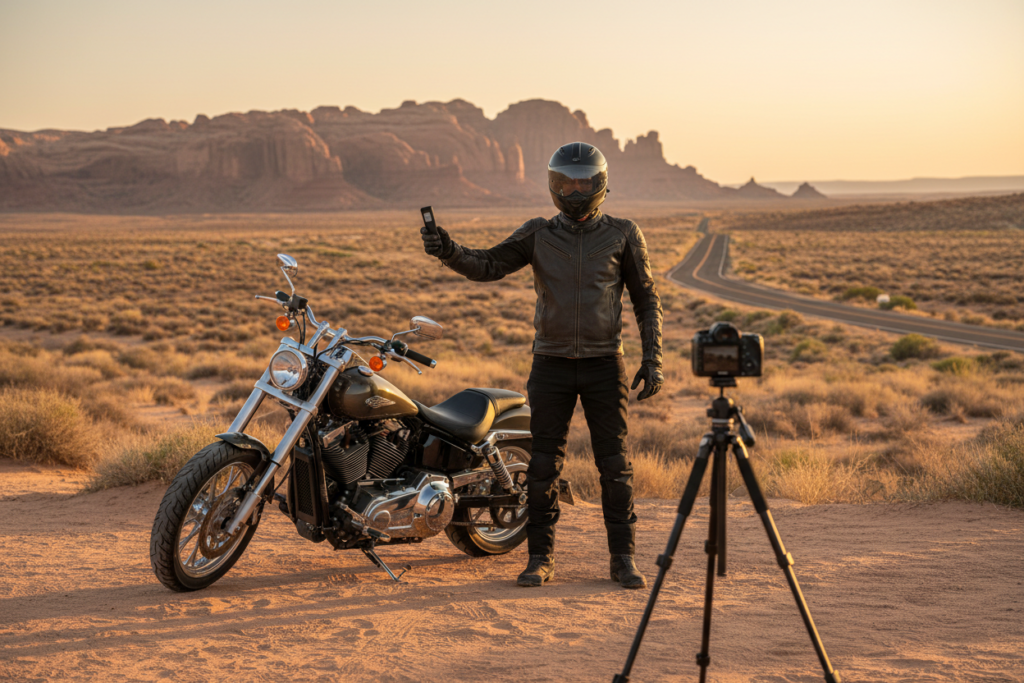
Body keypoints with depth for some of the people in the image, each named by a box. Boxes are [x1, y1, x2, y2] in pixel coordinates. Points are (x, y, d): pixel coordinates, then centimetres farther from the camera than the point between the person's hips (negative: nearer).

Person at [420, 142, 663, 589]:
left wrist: (652, 360, -2)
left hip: (604, 365, -1)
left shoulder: (623, 235, 2)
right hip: (551, 364, 1)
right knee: (543, 464, 2)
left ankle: (623, 559, 10)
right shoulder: (537, 235, 5)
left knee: (614, 464, 1)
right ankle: (541, 557, 11)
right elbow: (486, 266, -7)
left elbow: (647, 300, 7)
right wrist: (449, 251, -27)